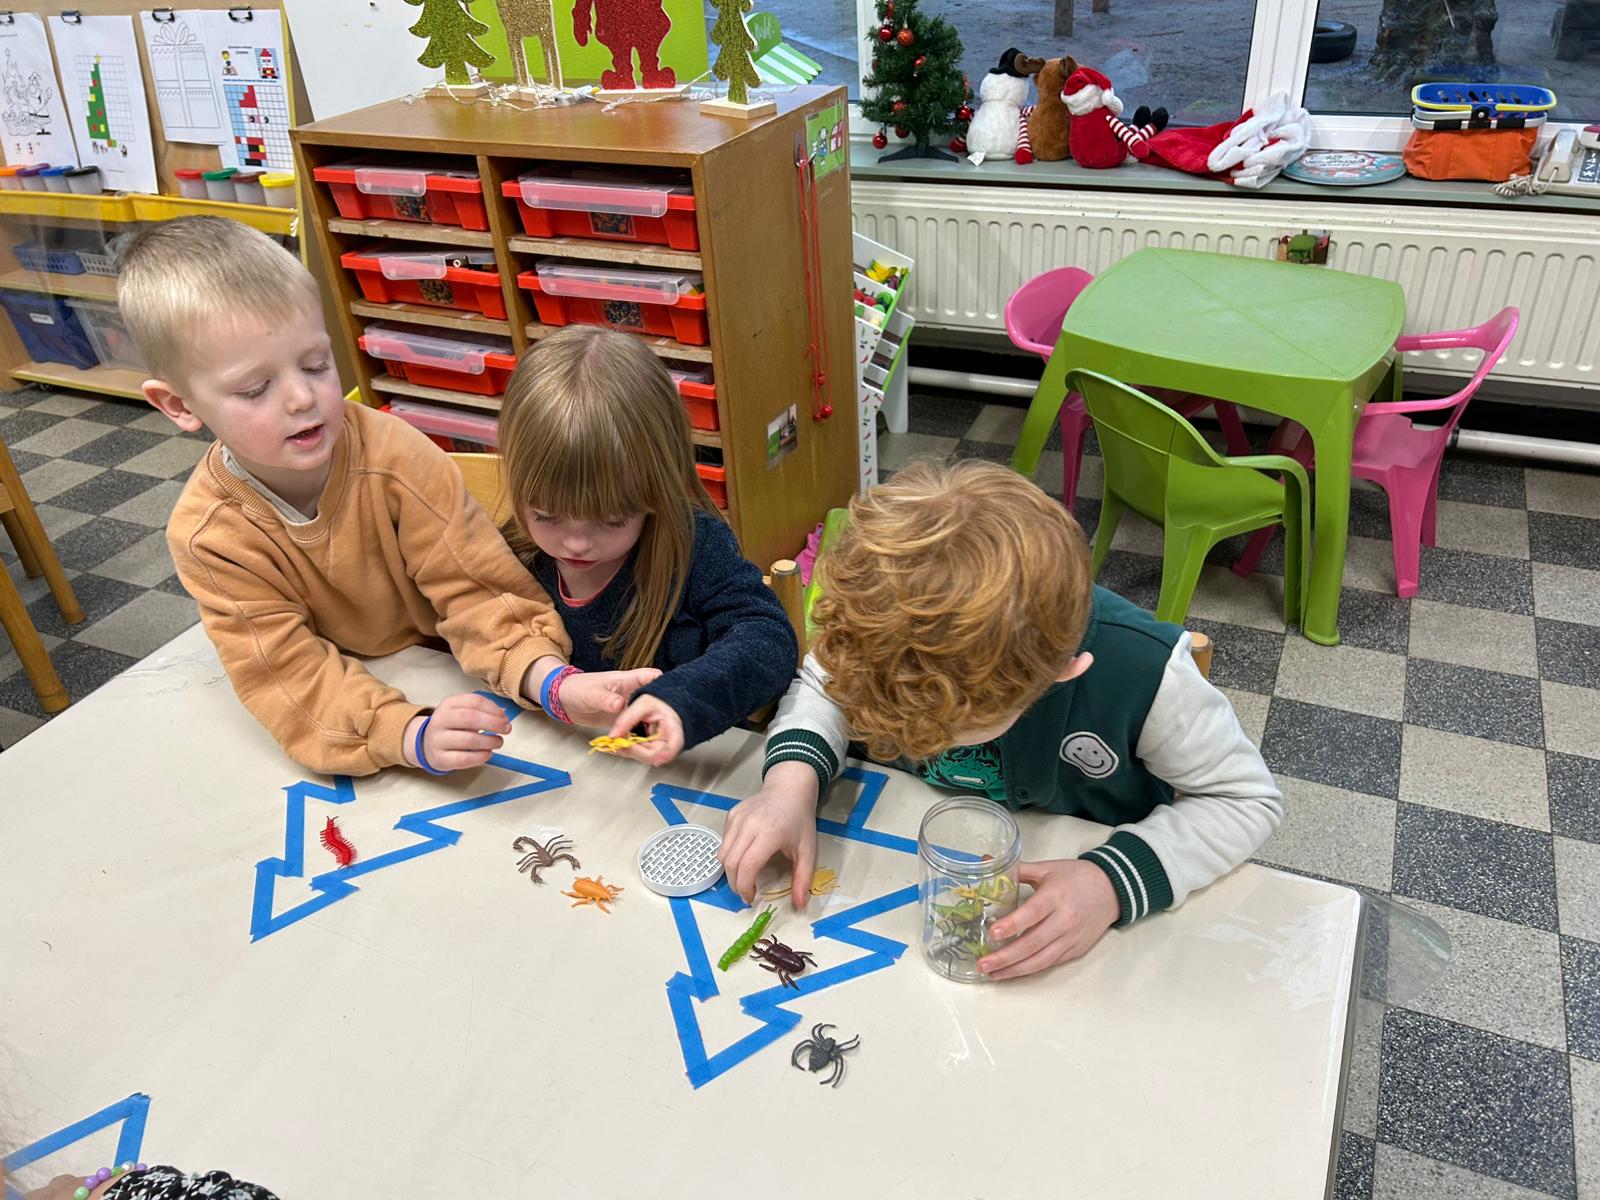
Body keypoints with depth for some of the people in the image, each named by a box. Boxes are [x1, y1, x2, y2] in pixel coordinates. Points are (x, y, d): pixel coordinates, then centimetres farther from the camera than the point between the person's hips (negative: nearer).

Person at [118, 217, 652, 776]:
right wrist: (412, 736, -40)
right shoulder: (206, 537, -15)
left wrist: (553, 680, -37)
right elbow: (288, 673, -22)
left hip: (451, 680, -1)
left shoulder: (394, 455, -19)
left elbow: (473, 587, -18)